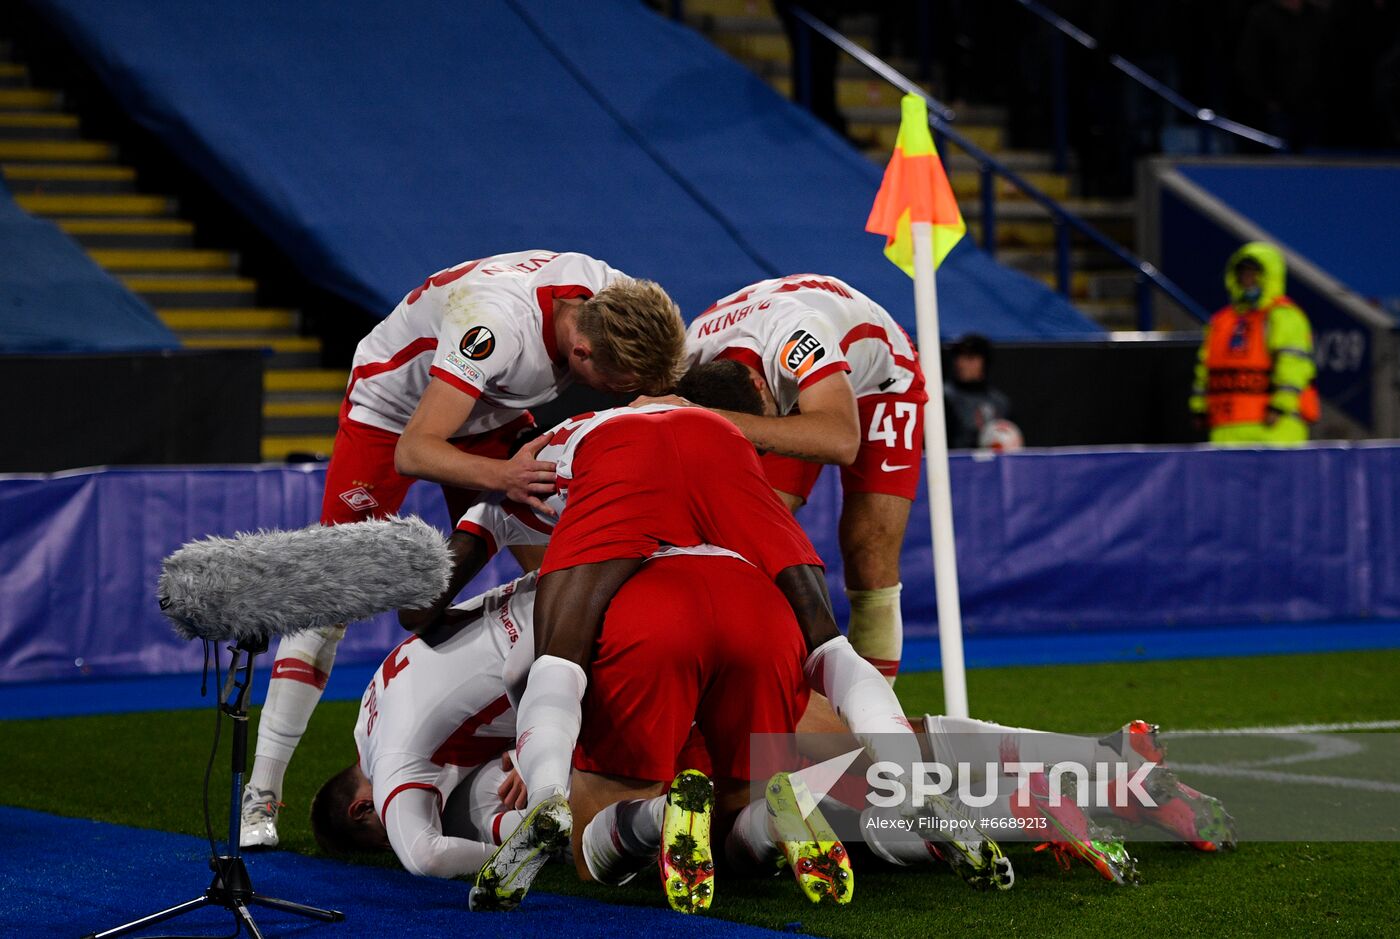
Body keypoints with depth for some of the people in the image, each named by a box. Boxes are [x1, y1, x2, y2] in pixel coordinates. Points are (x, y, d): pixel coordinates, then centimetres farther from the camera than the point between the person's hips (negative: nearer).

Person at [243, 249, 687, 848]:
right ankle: (261, 794, -5)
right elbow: (412, 451, -43)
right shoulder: (495, 327, -43)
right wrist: (500, 476, -60)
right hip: (394, 409, -6)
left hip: (492, 411, 6)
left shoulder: (617, 299, -25)